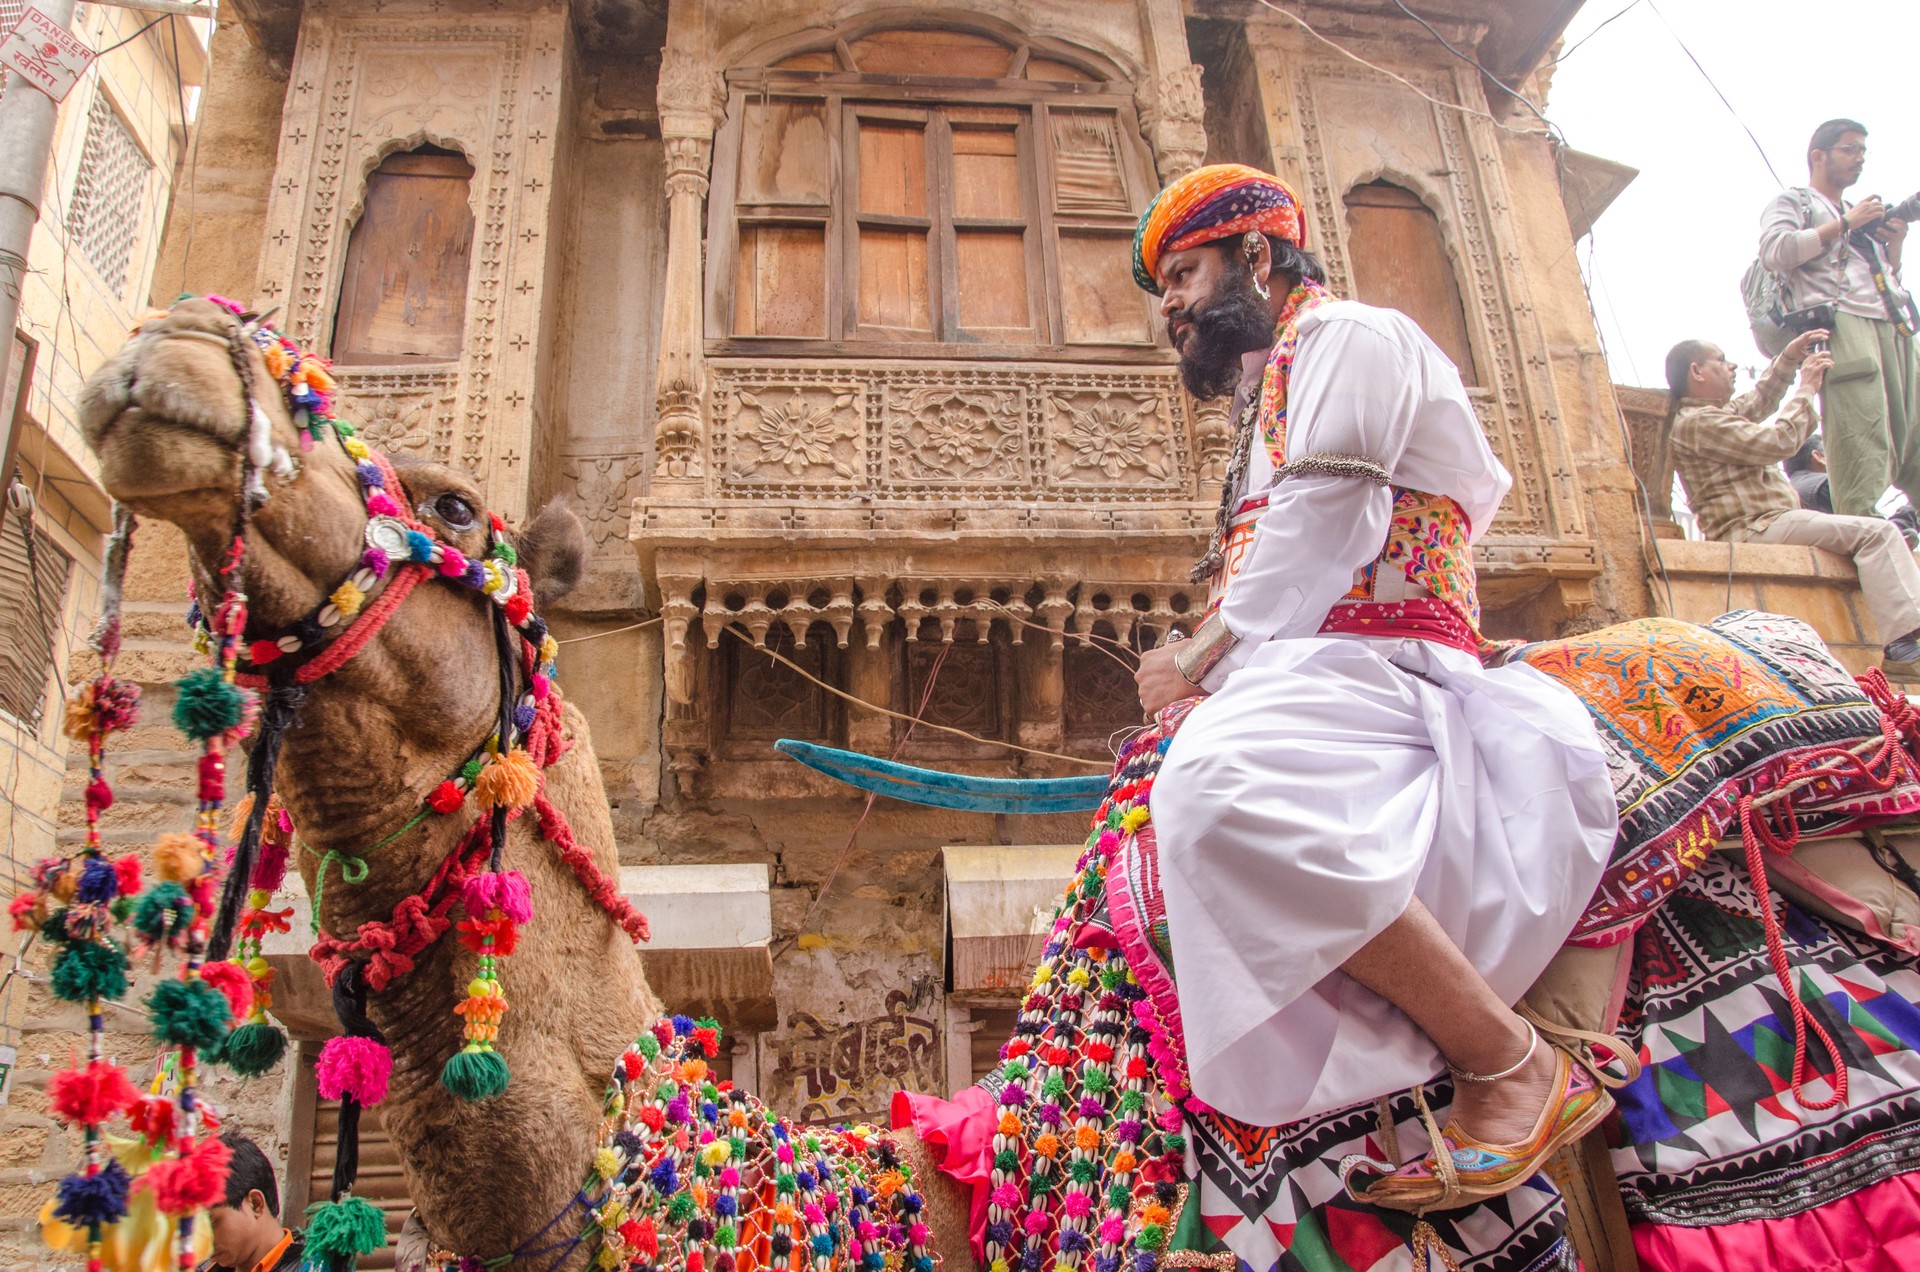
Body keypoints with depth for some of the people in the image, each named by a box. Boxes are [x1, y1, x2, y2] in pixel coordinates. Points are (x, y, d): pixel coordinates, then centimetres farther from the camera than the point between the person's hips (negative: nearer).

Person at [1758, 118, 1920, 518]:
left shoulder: (1863, 215, 36)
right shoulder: (1793, 201, 15)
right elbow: (1774, 251, -7)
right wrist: (1845, 223, -1)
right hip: (1842, 324, -7)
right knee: (1864, 456, -20)